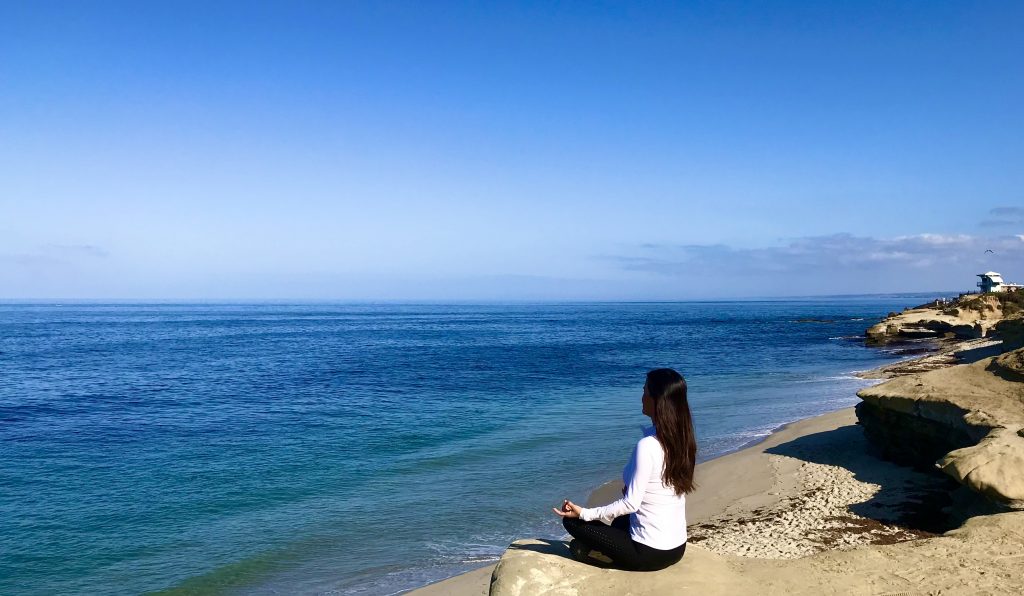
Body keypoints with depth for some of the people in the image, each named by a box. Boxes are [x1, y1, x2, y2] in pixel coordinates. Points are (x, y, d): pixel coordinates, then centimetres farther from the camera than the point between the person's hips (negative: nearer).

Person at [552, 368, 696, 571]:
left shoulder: (647, 445, -23)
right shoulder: (681, 440, 0)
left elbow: (630, 504, -21)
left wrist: (583, 513, -14)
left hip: (649, 553, -8)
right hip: (677, 548, 8)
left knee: (572, 520, 3)